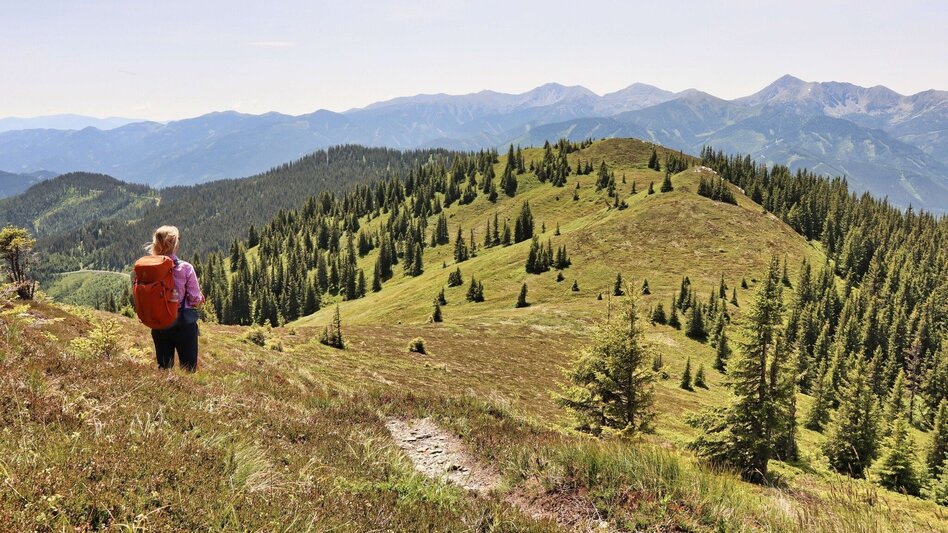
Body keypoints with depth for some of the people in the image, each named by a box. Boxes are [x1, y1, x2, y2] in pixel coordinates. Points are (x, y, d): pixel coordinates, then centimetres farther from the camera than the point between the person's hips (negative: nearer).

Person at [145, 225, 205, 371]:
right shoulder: (185, 268, -13)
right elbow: (196, 300, -10)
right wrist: (201, 298, 10)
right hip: (184, 325, -4)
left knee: (163, 369, 15)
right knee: (189, 370, 6)